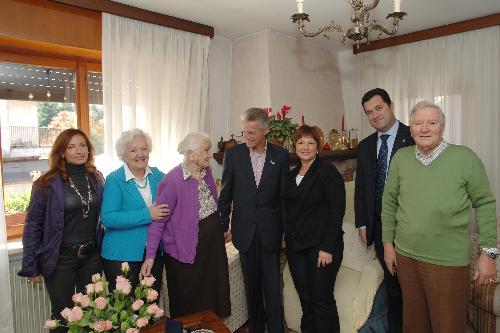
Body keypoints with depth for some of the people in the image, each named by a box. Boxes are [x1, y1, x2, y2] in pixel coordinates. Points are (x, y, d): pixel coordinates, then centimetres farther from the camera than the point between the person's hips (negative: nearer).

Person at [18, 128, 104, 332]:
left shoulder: (96, 179, 2)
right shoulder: (47, 184, -10)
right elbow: (33, 226, -7)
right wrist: (31, 267, -6)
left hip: (91, 256, 4)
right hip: (60, 259, -3)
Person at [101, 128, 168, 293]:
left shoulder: (158, 176, 5)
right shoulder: (114, 180, -8)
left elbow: (167, 207, 15)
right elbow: (108, 218, -18)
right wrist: (147, 215, -22)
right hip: (122, 255, -4)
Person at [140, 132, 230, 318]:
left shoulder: (207, 172, 3)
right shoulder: (173, 180, -19)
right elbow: (158, 219, -18)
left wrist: (221, 230, 14)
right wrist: (150, 255, -21)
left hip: (213, 244, 7)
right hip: (186, 251, -7)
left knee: (213, 296, 19)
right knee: (188, 306, 11)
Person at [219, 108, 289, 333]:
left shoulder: (280, 155, -2)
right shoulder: (233, 154, -2)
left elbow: (284, 195, 1)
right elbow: (225, 194, 3)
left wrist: (286, 230, 1)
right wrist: (223, 226, 3)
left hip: (270, 230, -1)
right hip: (245, 230, 1)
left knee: (272, 285, 5)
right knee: (252, 285, 15)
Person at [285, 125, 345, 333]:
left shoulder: (328, 172, -7)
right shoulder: (292, 175, 12)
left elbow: (337, 211, -12)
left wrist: (327, 248, -17)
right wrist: (288, 238, 9)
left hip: (321, 246, -5)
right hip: (295, 246, 6)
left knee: (322, 299, 0)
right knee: (305, 298, 13)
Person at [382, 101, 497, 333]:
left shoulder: (466, 158, -8)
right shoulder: (400, 158, 1)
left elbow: (485, 205, -3)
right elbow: (389, 202, 7)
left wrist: (488, 252, -5)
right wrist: (388, 243, 7)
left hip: (448, 262, -3)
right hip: (405, 257, 3)